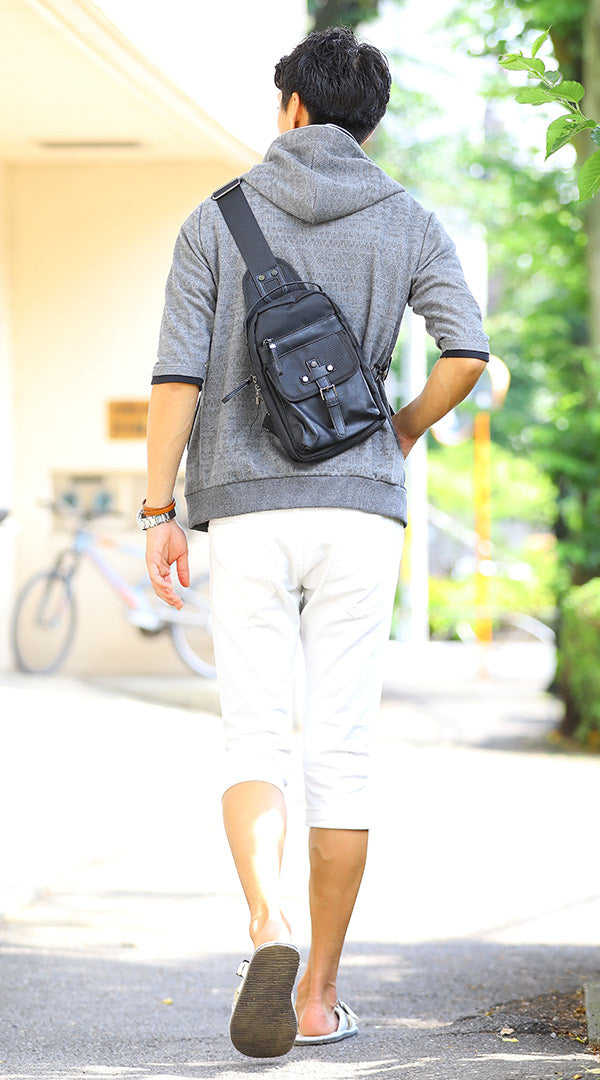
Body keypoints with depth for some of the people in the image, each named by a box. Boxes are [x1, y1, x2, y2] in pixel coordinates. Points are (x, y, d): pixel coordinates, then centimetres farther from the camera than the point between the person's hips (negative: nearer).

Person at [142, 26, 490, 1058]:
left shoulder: (217, 220, 4)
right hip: (360, 511, 1)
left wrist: (158, 514, 0)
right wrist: (403, 432, 9)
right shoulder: (406, 224, 5)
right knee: (341, 749, 6)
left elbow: (177, 373, -3)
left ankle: (268, 929, -25)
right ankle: (320, 991, 9)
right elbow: (467, 352, -10)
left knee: (254, 742, 2)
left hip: (248, 511, -1)